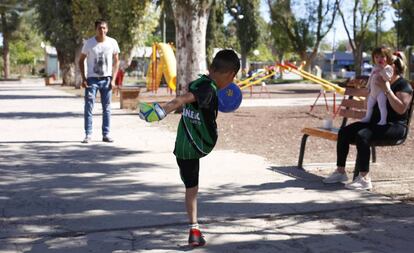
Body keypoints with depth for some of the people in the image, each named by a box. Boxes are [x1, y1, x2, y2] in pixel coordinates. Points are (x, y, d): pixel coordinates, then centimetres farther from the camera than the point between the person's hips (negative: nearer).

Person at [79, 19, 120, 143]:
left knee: (107, 108, 5)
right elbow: (81, 60, 3)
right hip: (92, 79, -1)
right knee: (89, 107, -4)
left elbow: (116, 61, 6)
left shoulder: (112, 43, -2)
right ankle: (88, 135, 1)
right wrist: (83, 79, -6)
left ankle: (106, 134, 12)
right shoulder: (89, 43, -5)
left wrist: (113, 79, -2)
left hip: (106, 79, 1)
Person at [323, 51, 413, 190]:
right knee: (344, 131, -9)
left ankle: (364, 178, -32)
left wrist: (387, 89, -23)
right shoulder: (381, 82, 17)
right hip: (375, 121, 9)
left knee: (362, 135, -34)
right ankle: (340, 171, -4)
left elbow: (401, 109, -24)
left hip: (395, 126, -9)